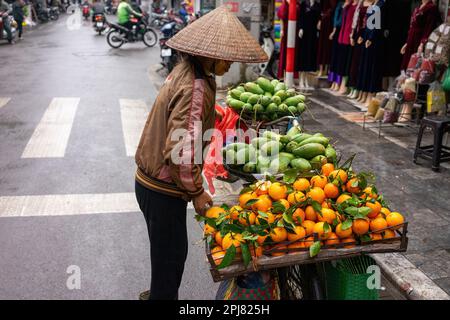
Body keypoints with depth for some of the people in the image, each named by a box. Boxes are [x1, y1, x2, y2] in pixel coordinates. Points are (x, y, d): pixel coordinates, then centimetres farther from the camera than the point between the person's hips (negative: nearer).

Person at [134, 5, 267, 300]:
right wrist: (196, 192, -18)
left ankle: (160, 293, 48)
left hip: (152, 181, 9)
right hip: (163, 189, -9)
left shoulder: (187, 70, 3)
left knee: (169, 250, 26)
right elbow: (180, 153, -32)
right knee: (171, 254, 10)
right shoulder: (195, 88, -27)